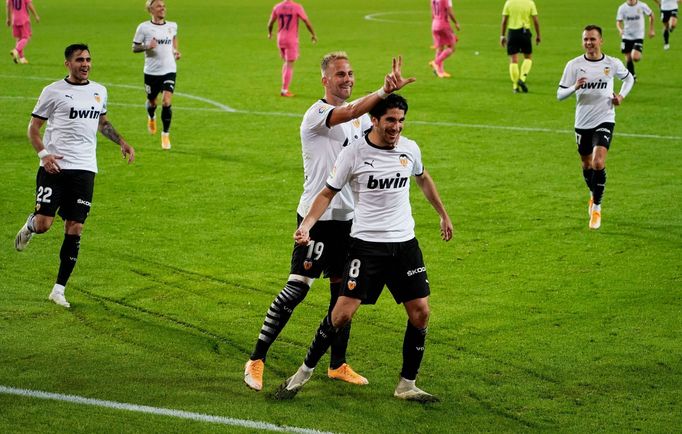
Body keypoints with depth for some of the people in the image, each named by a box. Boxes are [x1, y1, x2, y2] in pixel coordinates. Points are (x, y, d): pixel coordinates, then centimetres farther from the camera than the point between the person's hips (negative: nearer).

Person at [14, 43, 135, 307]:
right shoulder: (53, 91, -2)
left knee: (74, 230, -1)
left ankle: (59, 290, 6)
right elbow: (33, 127, 1)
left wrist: (121, 142, 18)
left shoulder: (99, 91, 13)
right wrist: (43, 154, -14)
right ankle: (30, 225, 28)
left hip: (85, 169, 4)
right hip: (54, 167, -4)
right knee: (44, 224, -12)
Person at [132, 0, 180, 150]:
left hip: (169, 70, 1)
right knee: (151, 101, 15)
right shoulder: (144, 28, -6)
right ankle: (151, 118, 52)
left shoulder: (172, 26, 3)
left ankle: (166, 135, -1)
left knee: (167, 102, -14)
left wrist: (175, 51, 11)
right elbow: (134, 48, -2)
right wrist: (147, 47, -20)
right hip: (151, 71, -1)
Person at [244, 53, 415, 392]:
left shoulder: (359, 114, 11)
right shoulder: (317, 114, -15)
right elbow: (349, 113, -34)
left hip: (349, 215, 7)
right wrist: (385, 91, -46)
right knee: (298, 287, -9)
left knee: (343, 289, 11)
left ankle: (338, 364, 22)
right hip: (318, 215, -7)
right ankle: (256, 360, -2)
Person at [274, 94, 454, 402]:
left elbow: (423, 179, 24)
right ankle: (305, 371, 8)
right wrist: (307, 224, -18)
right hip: (366, 243, -4)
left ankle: (407, 386, 13)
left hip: (405, 242, 4)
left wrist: (443, 215, 32)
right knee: (343, 312, -11)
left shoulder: (410, 148, 3)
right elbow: (327, 193, -2)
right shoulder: (353, 153, -10)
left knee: (420, 313, -2)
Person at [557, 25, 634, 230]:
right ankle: (593, 195, 45)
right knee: (586, 165, 16)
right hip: (582, 122, 2)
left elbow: (629, 78, 18)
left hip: (604, 120, -2)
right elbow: (560, 94, -3)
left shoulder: (613, 64, -3)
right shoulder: (574, 65, -5)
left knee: (598, 163, -19)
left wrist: (621, 95, 2)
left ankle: (596, 207, -7)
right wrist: (575, 87, -23)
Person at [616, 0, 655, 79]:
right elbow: (618, 21, -3)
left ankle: (639, 54, 16)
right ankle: (632, 77, 24)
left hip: (638, 36, -2)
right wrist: (620, 30, -26)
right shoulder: (622, 8, -7)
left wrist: (651, 30, 9)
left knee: (635, 58, -19)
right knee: (628, 59, 6)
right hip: (626, 36, 2)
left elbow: (651, 15, 8)